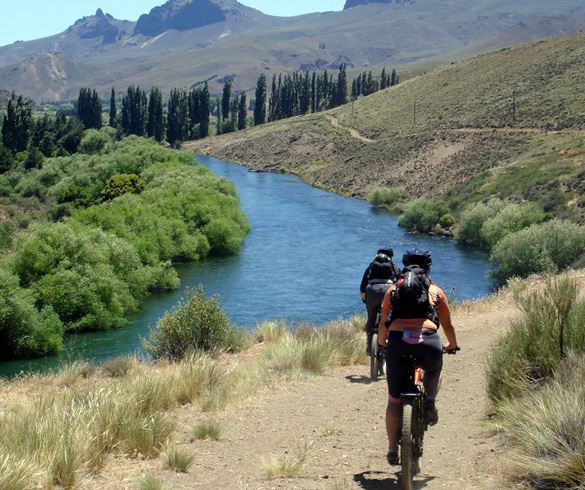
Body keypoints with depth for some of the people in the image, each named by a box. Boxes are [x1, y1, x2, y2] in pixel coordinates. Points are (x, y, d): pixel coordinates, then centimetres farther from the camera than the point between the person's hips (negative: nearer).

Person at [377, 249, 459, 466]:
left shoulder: (393, 289, 22)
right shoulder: (435, 291, 21)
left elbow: (383, 323, 26)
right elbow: (447, 325, 27)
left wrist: (382, 342, 46)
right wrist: (452, 346, 46)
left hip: (398, 342, 0)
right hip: (428, 341, 0)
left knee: (394, 400, 11)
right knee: (434, 371, 36)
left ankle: (392, 449, 12)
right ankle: (430, 402, 12)